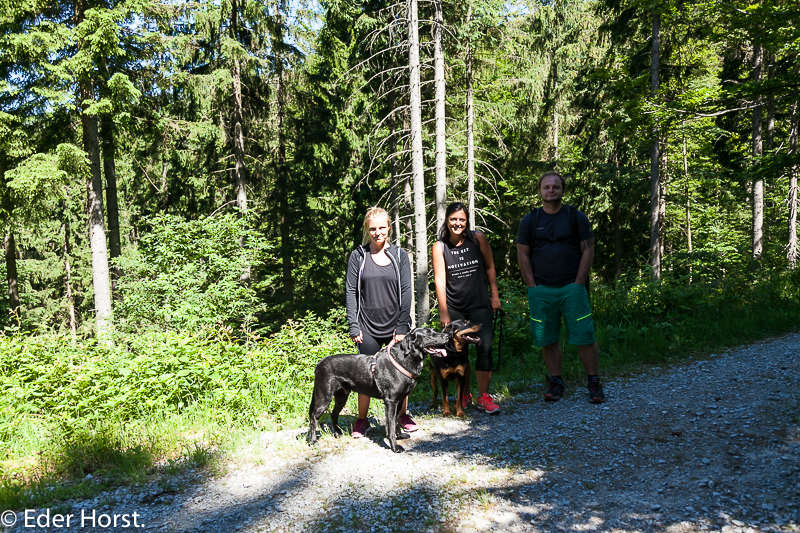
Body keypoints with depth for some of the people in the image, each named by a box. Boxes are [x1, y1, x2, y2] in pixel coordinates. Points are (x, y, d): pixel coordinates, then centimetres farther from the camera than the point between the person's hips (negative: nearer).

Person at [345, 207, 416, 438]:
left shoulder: (399, 255, 5)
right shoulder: (358, 256, 3)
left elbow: (406, 291, 2)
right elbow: (351, 292, 1)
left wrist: (403, 326, -5)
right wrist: (354, 327, -5)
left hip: (395, 325, 1)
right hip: (368, 327, -1)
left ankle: (403, 415, 27)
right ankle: (362, 419, 22)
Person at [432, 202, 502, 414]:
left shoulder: (478, 239, -3)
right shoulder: (439, 246, -6)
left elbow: (490, 267, 7)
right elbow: (440, 280, -8)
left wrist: (494, 295, 5)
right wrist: (444, 312, -9)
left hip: (480, 305, 1)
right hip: (453, 308, 0)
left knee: (485, 347, -7)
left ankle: (483, 396, 5)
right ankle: (464, 394, 24)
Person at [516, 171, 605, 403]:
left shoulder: (576, 217, 6)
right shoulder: (529, 221, 8)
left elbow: (588, 251, 3)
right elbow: (523, 255, 7)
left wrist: (578, 284, -4)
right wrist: (533, 287, -1)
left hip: (572, 288, -1)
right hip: (541, 291, 1)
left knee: (584, 337, -3)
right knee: (547, 339, 5)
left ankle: (593, 382, 11)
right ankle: (555, 381, 18)